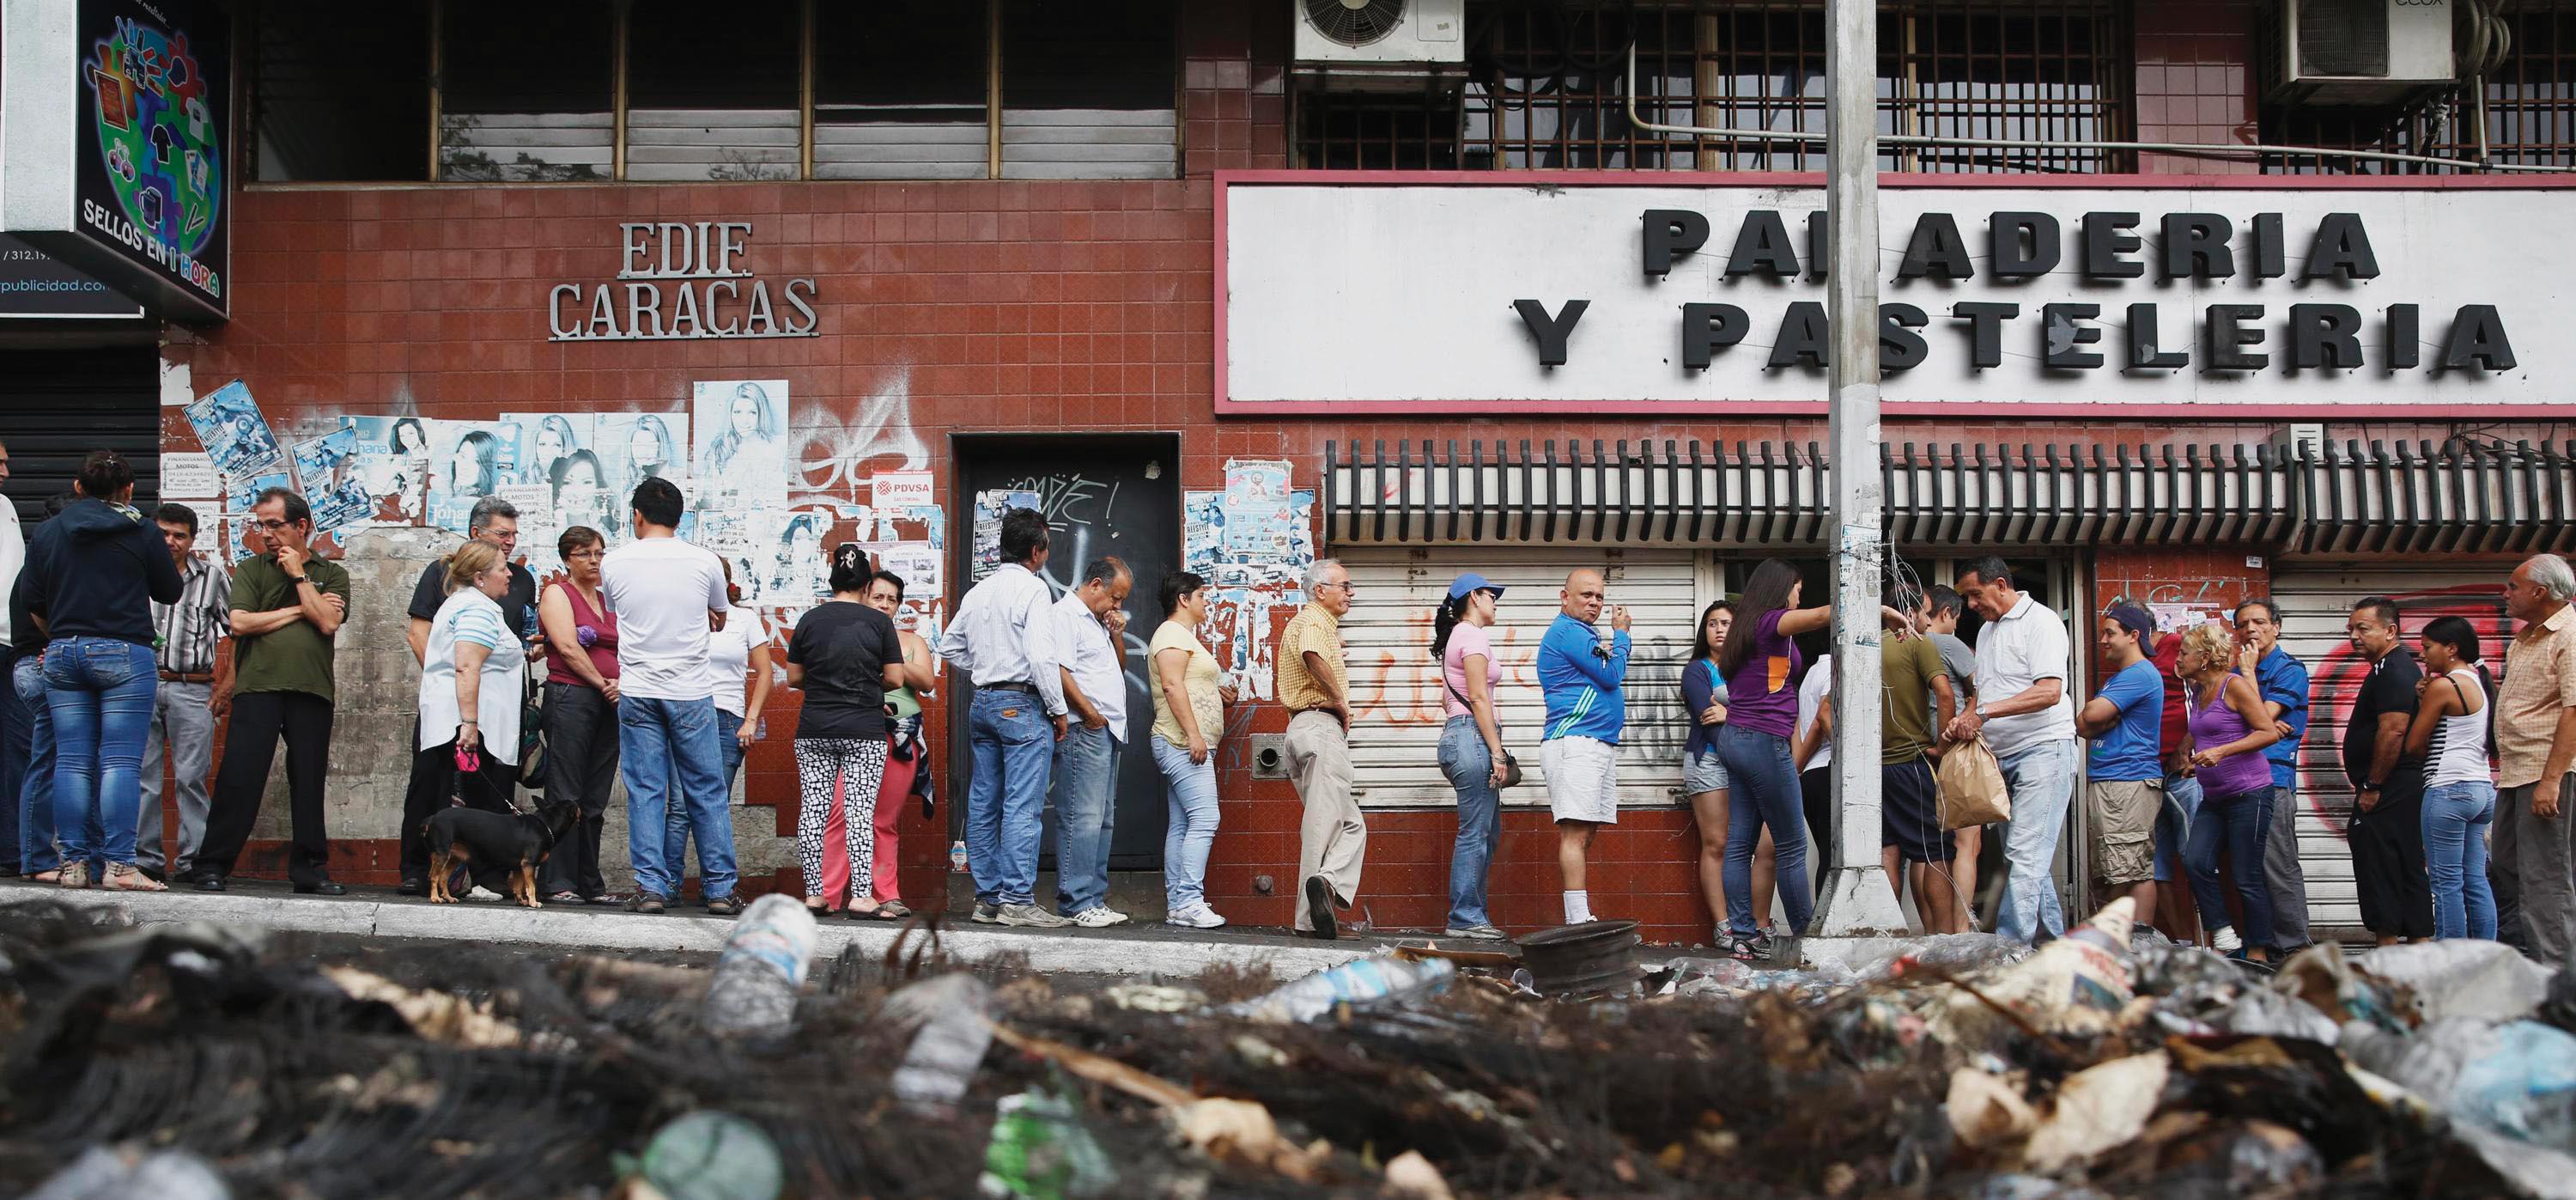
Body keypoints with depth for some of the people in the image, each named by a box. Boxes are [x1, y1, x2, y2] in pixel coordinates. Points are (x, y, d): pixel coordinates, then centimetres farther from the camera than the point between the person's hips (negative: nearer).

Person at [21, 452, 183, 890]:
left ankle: (73, 864, 4)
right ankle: (120, 865, -10)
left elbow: (35, 603, 12)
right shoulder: (141, 534, -3)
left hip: (63, 653, 4)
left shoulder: (46, 533, 8)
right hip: (124, 655, -4)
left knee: (72, 762, 5)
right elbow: (170, 592, 7)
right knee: (121, 763, -6)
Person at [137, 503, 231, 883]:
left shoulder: (213, 576, 8)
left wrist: (228, 684, 3)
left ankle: (193, 859, 0)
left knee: (191, 777, -3)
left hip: (192, 690, -1)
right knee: (141, 777, 0)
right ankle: (145, 858, 6)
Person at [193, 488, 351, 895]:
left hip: (312, 692, 1)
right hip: (258, 688, -1)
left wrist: (299, 575, -1)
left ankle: (309, 868, 11)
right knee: (239, 780, -7)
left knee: (309, 783, 4)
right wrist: (297, 610, 0)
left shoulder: (331, 575, 14)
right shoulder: (250, 569, 13)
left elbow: (328, 622, -4)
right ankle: (212, 867, -3)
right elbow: (240, 622, -3)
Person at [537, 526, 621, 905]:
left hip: (609, 703, 6)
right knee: (566, 796, -8)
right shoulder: (557, 594, 2)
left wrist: (622, 684, -4)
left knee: (595, 801, 6)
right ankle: (557, 883, -8)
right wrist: (603, 683, -8)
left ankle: (590, 884, 8)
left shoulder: (608, 601, 21)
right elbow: (568, 648, -9)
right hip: (570, 698, -6)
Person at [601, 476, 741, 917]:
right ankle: (720, 888, 7)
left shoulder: (614, 563, -1)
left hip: (637, 694, 0)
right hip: (692, 693, 0)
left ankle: (651, 886, 1)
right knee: (707, 793, 6)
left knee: (645, 792, 5)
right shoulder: (705, 563, -2)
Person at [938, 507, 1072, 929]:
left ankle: (987, 898, 13)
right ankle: (1017, 900, -11)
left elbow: (950, 647, 19)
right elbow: (1042, 655, -17)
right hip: (1021, 704, -8)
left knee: (984, 806, 9)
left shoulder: (977, 592, 12)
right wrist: (1058, 709, -10)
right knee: (1023, 807, -8)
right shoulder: (1032, 588, -10)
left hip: (982, 703, 8)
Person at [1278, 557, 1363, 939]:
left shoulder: (1301, 622, 26)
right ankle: (1319, 901, -23)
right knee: (1325, 823, -12)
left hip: (1299, 727, 10)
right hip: (1322, 725, -10)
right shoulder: (1316, 621, -8)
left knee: (1351, 824, 8)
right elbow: (1313, 657, -30)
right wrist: (1340, 701, -19)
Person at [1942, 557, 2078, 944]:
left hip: (2042, 749, -9)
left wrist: (1985, 711, -23)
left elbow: (2049, 692, -20)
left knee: (2025, 855, -15)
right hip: (2002, 755, 9)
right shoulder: (1987, 631, 19)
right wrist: (1965, 721, 3)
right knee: (2019, 857, 8)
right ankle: (2055, 940, 14)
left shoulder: (2041, 622, -8)